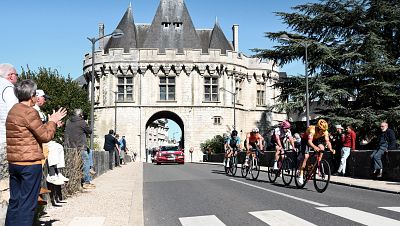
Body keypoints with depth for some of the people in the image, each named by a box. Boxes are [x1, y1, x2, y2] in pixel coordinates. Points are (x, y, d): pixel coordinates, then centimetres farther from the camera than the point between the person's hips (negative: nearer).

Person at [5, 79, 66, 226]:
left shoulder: (13, 111, 15)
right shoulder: (29, 112, -14)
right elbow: (45, 136, -11)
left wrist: (49, 124, 20)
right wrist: (52, 122, 4)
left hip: (13, 163, 9)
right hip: (30, 164, -9)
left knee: (14, 202, 14)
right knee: (27, 205, -2)